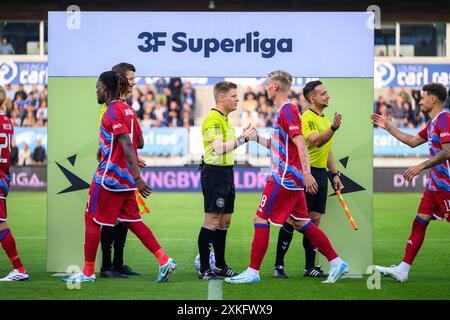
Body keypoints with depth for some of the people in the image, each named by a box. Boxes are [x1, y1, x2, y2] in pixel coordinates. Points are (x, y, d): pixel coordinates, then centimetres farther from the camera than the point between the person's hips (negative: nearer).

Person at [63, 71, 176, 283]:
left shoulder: (113, 111, -16)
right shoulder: (127, 109, 10)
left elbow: (127, 146, -23)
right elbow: (138, 141, 18)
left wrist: (137, 178, -27)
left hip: (109, 176, -9)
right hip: (125, 176, 9)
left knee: (92, 220, 4)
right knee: (131, 220, 13)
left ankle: (88, 272, 10)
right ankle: (164, 260, 2)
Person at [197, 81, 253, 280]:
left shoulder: (224, 119, 17)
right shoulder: (213, 120, -14)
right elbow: (219, 148, -25)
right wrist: (242, 139, -26)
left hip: (226, 173, 10)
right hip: (214, 172, -10)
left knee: (224, 221, 12)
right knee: (212, 221, -9)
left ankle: (220, 266, 19)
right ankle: (204, 269, -7)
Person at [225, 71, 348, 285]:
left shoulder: (287, 110, -13)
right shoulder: (282, 111, 17)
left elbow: (300, 143, -22)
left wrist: (307, 173, -28)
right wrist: (256, 138, 21)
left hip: (284, 178, -10)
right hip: (291, 178, 10)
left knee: (261, 220, -5)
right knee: (301, 223, 12)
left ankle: (253, 272, -1)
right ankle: (336, 263, 11)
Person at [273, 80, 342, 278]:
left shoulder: (324, 119, 17)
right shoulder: (307, 118, -12)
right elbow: (316, 141, -28)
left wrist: (334, 174, 21)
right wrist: (333, 128, -41)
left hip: (321, 174, 9)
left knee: (315, 220, 8)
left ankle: (310, 267, 12)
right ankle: (279, 265, -1)